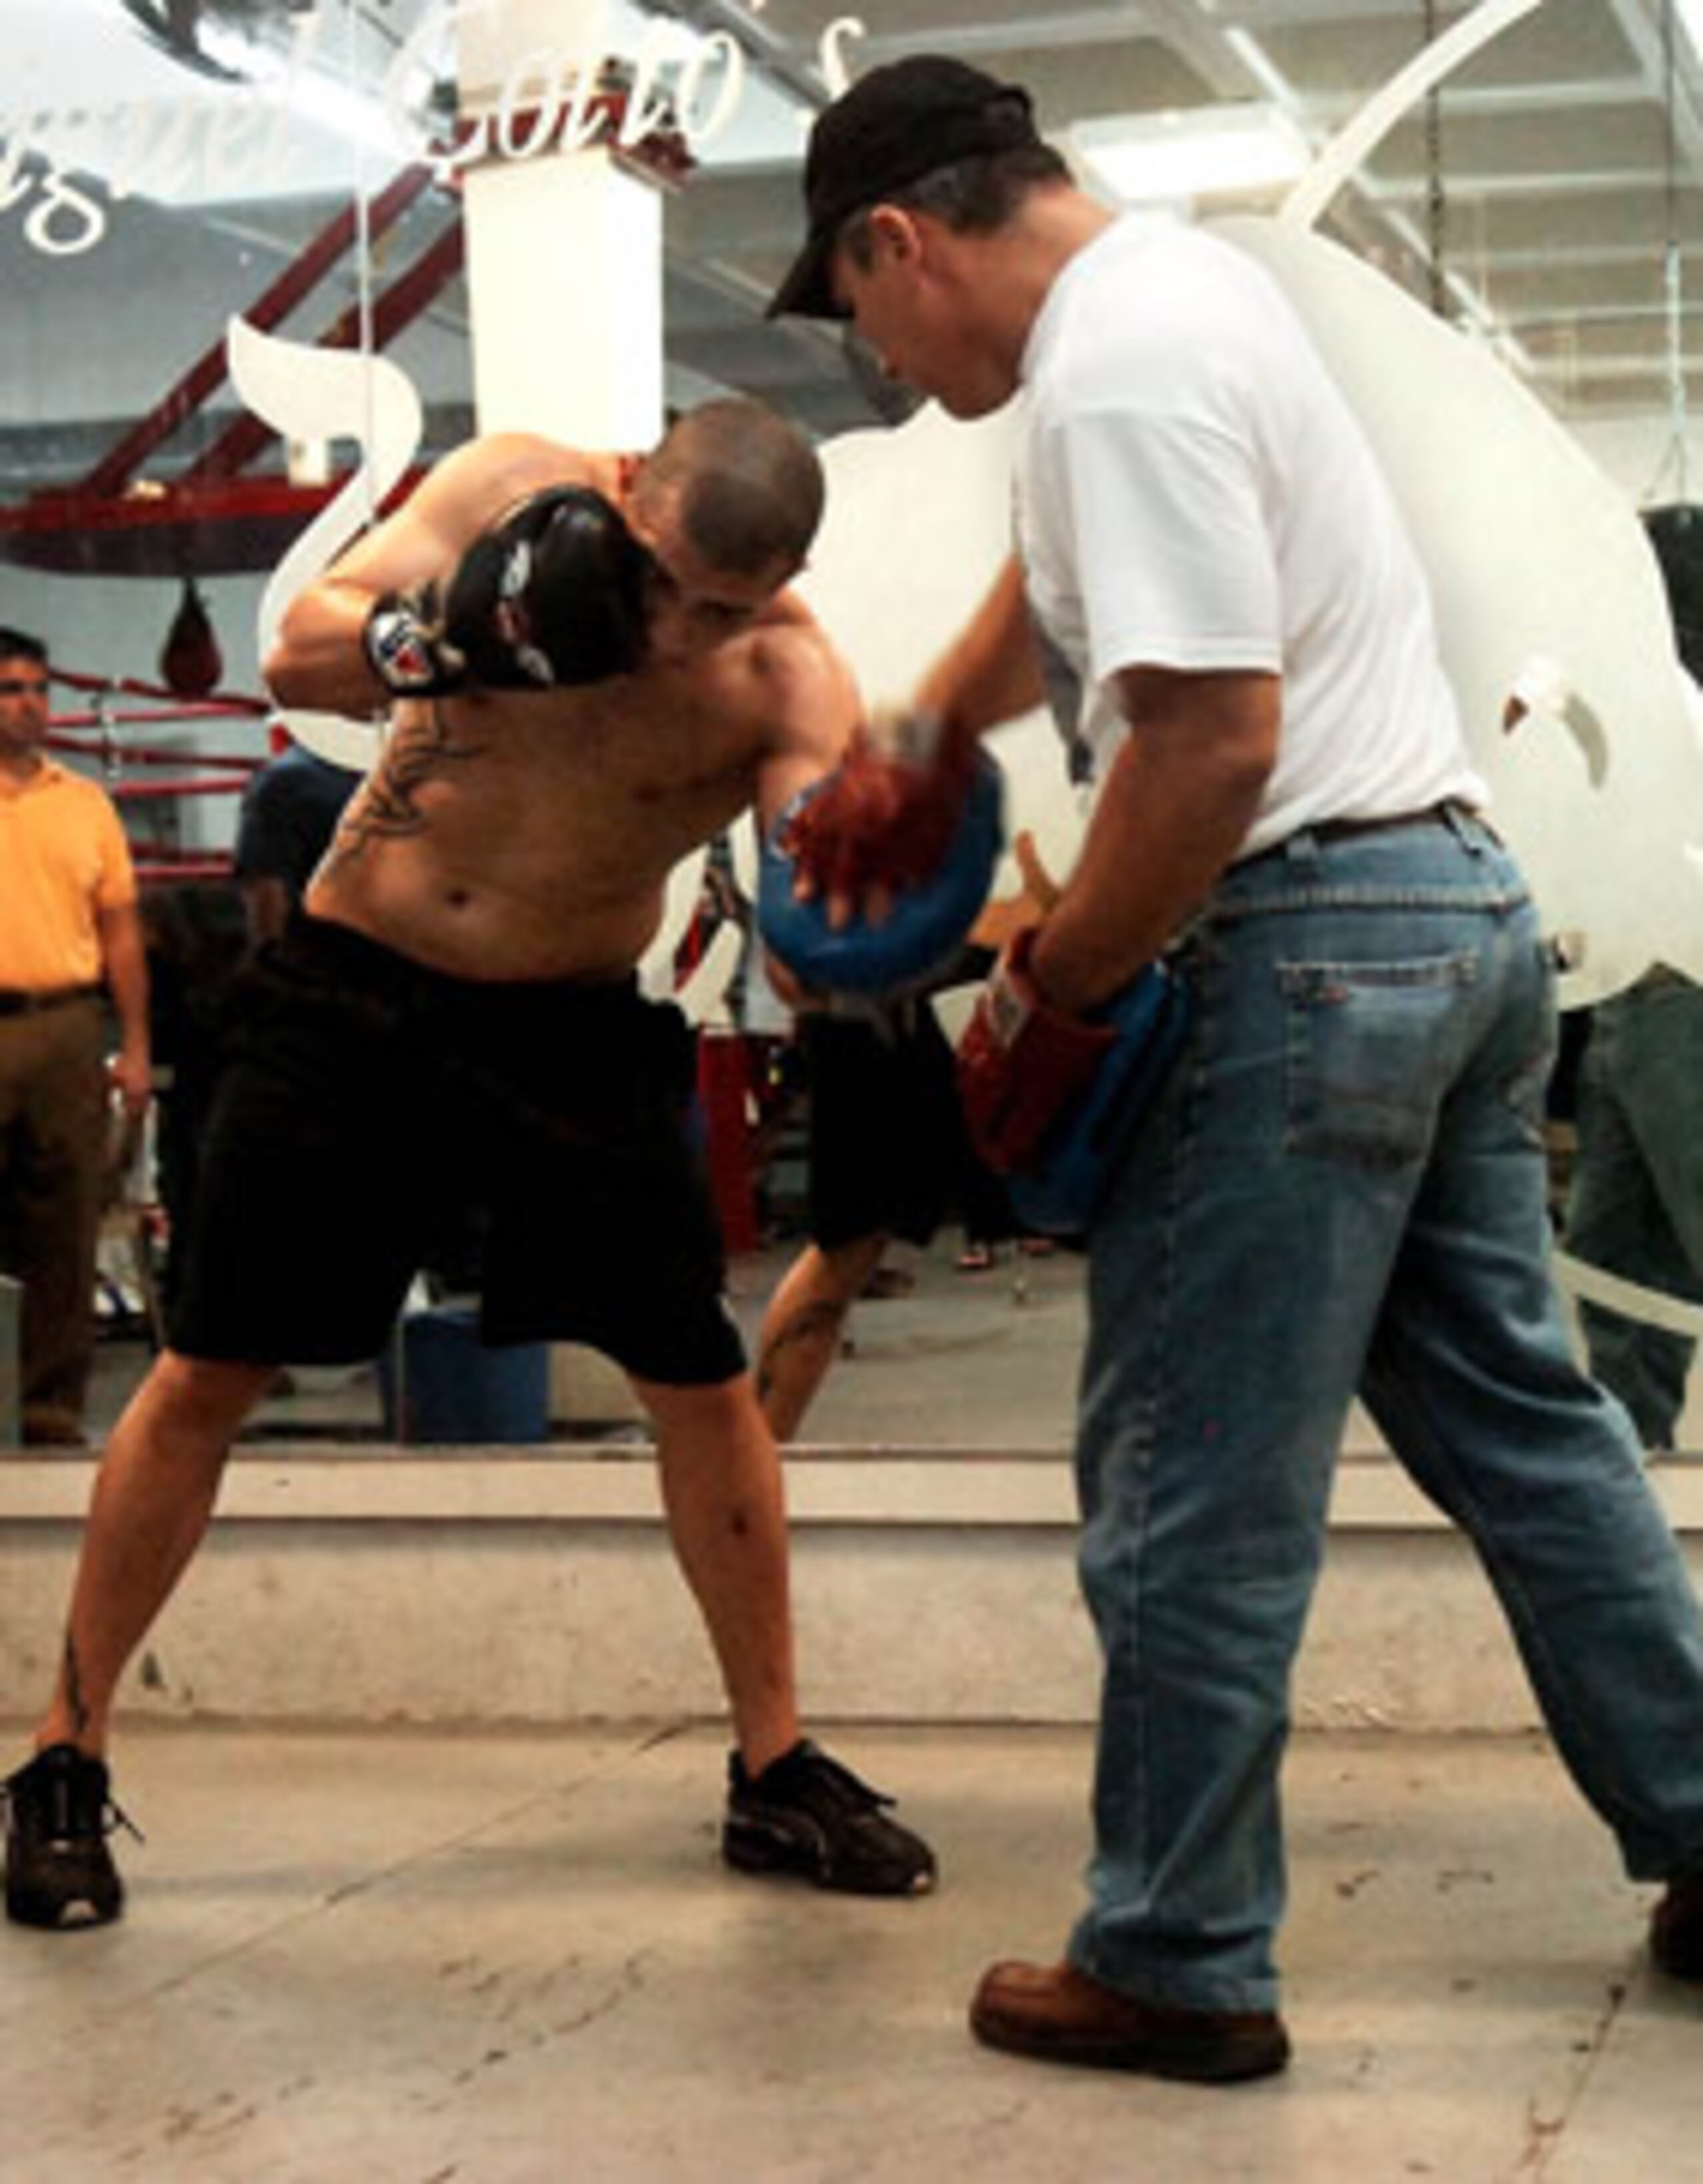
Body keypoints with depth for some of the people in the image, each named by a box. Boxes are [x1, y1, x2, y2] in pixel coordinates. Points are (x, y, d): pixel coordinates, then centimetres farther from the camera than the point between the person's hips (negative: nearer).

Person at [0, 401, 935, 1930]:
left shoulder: (787, 683, -17)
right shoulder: (511, 487, -13)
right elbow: (296, 658, -16)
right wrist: (457, 638, -35)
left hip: (573, 1027, 1)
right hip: (356, 990, 0)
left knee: (704, 1384, 0)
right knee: (208, 1375, 1)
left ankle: (776, 1773, 16)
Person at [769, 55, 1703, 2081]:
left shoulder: (1119, 370, -18)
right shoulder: (1170, 281, 15)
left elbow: (1213, 738, -25)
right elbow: (1053, 573, 32)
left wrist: (1043, 999, -14)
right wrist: (913, 758, 37)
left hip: (1308, 944, -10)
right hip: (1461, 905, 10)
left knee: (1194, 1490, 0)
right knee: (1516, 1416, 18)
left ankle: (1175, 1967, 11)